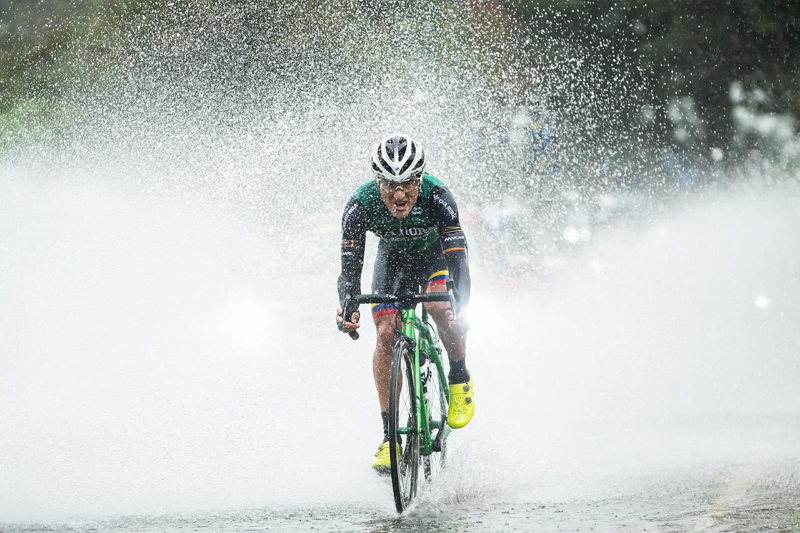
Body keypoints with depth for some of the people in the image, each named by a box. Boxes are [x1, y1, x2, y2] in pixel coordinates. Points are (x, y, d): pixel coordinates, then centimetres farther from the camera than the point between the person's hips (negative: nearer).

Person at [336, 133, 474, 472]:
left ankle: (460, 378, -2)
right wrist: (346, 307, -52)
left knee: (438, 305, -31)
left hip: (437, 254, -2)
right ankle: (389, 435, -8)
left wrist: (458, 310, -56)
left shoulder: (436, 196, -37)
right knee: (386, 334, -16)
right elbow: (350, 266, -32)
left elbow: (457, 259, -41)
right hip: (393, 259, 2)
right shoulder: (361, 205, -32)